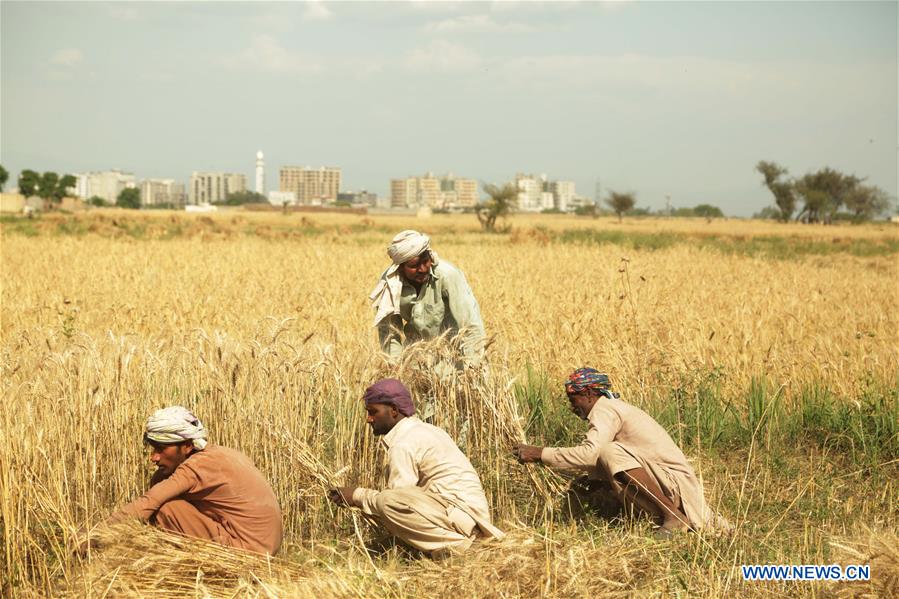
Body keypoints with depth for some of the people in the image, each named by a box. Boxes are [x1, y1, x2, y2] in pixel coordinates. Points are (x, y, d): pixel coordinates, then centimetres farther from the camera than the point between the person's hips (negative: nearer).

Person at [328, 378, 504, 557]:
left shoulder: (403, 445, -11)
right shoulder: (423, 430, 20)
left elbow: (398, 498, -13)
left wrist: (358, 496, -3)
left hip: (459, 511, -10)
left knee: (387, 503, -24)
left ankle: (449, 545, -17)